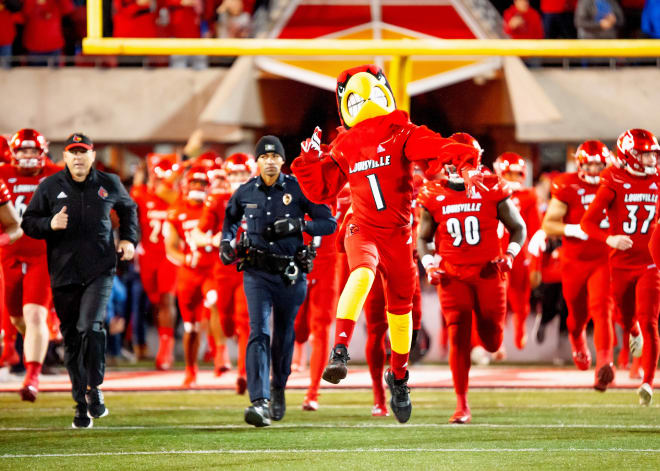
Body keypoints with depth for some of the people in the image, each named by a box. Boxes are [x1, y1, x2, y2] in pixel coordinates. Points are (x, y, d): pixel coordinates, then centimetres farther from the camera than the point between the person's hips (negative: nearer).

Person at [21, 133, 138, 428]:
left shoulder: (109, 185, 6)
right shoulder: (50, 187, 3)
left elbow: (128, 209, 26)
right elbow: (28, 223, 7)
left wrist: (128, 239, 13)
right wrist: (49, 224, -12)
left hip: (99, 270, -1)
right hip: (64, 271, 1)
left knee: (90, 327, -19)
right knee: (72, 338, 4)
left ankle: (94, 389, -5)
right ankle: (81, 404, 13)